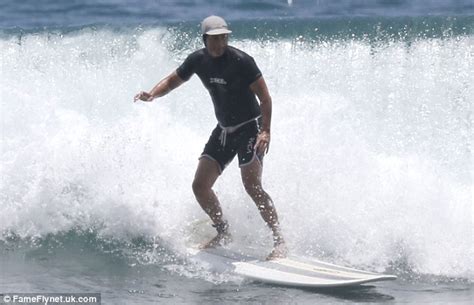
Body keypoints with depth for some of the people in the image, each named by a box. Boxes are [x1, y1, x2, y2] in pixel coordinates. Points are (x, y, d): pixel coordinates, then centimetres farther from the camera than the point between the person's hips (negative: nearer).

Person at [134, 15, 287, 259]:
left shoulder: (241, 61, -19)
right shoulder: (198, 60, -2)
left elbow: (265, 97, -17)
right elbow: (173, 80, 13)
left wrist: (265, 131, -28)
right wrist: (152, 95, -7)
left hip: (249, 127, -7)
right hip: (223, 130, 7)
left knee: (252, 186, -21)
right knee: (200, 186, 2)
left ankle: (279, 241, -16)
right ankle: (223, 233, 21)